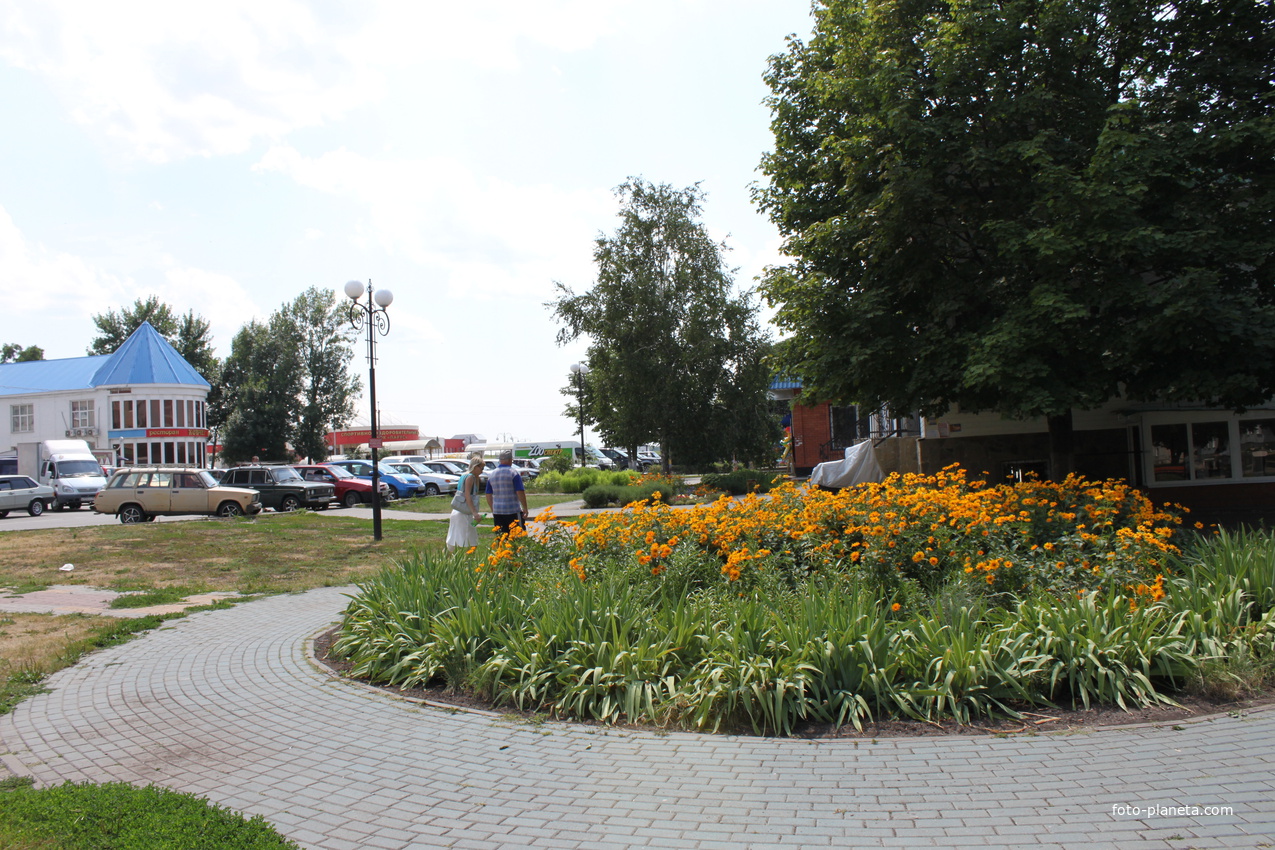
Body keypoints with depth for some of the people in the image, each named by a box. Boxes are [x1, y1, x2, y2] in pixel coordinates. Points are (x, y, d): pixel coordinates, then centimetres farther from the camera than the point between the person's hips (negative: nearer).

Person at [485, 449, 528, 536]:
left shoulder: (491, 475, 9)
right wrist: (525, 509, -5)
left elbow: (488, 496, 13)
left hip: (497, 511, 5)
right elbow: (520, 493, -12)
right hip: (513, 511, -5)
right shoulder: (513, 473, -8)